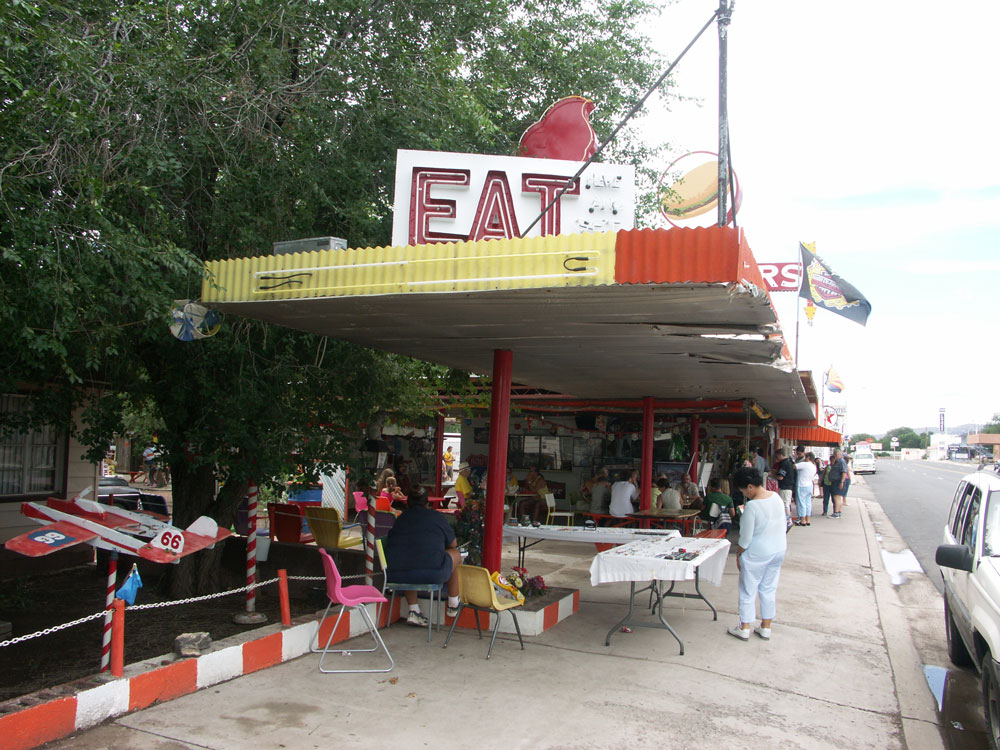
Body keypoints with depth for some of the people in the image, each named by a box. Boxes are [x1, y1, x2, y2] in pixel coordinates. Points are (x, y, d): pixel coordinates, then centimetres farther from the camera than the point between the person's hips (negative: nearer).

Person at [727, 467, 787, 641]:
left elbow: (745, 538, -18)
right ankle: (766, 627, 25)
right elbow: (783, 525, 9)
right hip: (779, 550, 7)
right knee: (769, 589, 17)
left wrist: (738, 555, -2)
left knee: (748, 590, 9)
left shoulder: (752, 506, -25)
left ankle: (744, 628, 18)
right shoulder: (777, 498, -4)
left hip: (757, 554, -7)